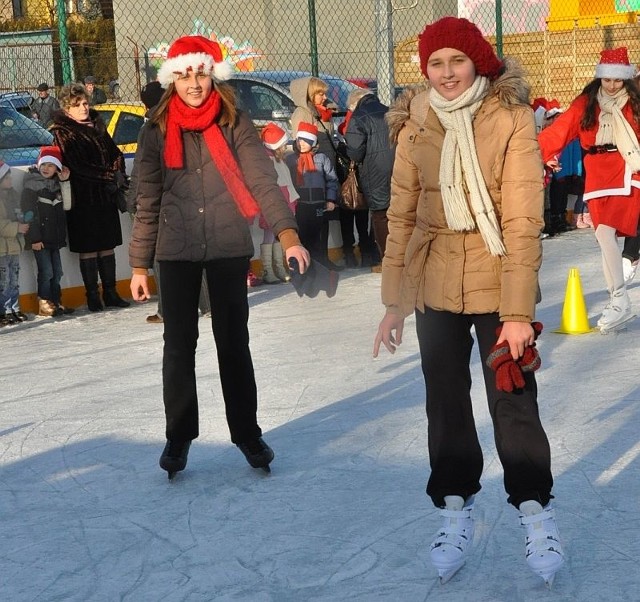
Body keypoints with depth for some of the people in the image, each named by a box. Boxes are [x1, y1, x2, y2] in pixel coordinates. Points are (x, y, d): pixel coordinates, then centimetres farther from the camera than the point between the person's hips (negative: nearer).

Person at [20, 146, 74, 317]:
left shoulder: (56, 183, 12)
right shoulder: (32, 183, -6)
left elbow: (66, 206, 3)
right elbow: (29, 212, -11)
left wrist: (64, 182, -4)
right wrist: (34, 238, -16)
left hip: (54, 236, 6)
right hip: (40, 237, -6)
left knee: (57, 272, 8)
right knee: (46, 271, -7)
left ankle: (55, 302, 17)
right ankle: (44, 304, 1)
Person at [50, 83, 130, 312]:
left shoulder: (97, 125, 12)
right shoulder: (63, 133, -6)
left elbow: (116, 154, 14)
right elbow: (77, 167, -15)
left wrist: (117, 174, -5)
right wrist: (109, 176, -14)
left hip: (106, 196, 5)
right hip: (83, 199, -5)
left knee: (108, 245, 9)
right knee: (88, 248, 0)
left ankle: (110, 292, 16)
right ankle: (92, 296, 7)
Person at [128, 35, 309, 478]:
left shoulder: (236, 125, -3)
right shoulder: (158, 131, 1)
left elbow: (263, 181, -12)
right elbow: (147, 201, 5)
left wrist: (287, 234, -26)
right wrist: (139, 264, 4)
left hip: (229, 248, -1)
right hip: (176, 251, 1)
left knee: (234, 343, 6)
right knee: (179, 344, 6)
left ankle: (247, 432, 19)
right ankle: (179, 436, 19)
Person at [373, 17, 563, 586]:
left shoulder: (511, 118, -11)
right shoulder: (415, 124, -1)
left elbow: (523, 219, -15)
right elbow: (401, 214, 4)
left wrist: (518, 311, -19)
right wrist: (395, 300, 3)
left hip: (496, 278, -3)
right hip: (435, 282, 3)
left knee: (513, 400, 2)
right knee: (445, 400, 11)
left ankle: (535, 508, 21)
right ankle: (456, 509, 28)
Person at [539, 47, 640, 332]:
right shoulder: (586, 104, 5)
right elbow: (561, 128, -5)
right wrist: (543, 151, -20)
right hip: (598, 177, 3)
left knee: (606, 231, -16)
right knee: (606, 236, 0)